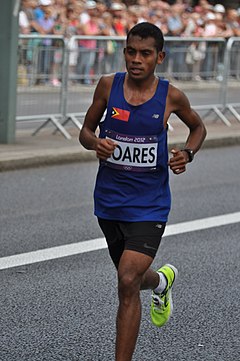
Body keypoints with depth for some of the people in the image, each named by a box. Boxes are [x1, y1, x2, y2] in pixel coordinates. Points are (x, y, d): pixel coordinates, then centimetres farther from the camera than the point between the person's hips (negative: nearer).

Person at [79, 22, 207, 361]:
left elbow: (198, 127, 12)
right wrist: (95, 143, -17)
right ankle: (162, 281, 59)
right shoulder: (108, 85, -5)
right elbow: (86, 130, 6)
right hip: (109, 200, 3)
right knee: (132, 279, 21)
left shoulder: (171, 96, -8)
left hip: (149, 204, -3)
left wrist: (187, 154, -9)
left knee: (128, 282, -18)